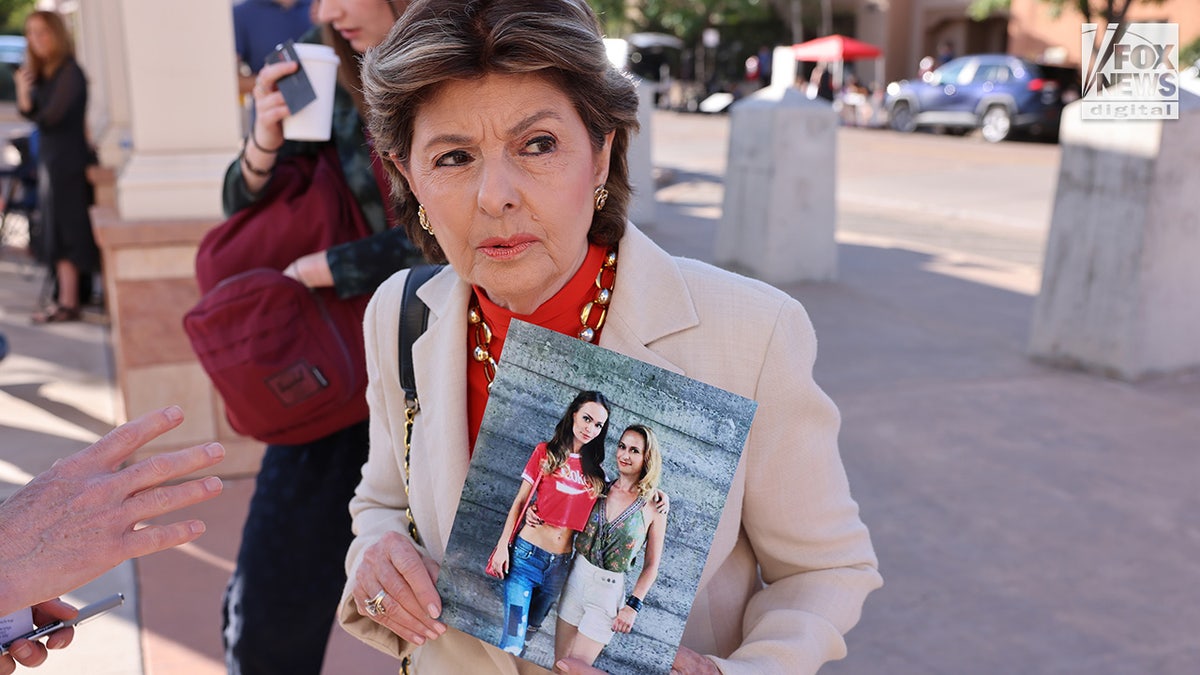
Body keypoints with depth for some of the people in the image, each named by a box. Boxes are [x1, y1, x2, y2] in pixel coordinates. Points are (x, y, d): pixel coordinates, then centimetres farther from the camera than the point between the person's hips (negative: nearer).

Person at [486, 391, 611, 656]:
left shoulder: (594, 471, 10)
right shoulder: (546, 452, 0)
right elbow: (519, 502, 1)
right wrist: (503, 545, -7)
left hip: (560, 564, 4)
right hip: (527, 553, -4)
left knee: (529, 627, 19)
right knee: (513, 640, -9)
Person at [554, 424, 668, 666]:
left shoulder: (653, 507, -7)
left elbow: (651, 565, -3)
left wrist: (632, 606, -8)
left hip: (609, 590, -3)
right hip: (576, 576, 3)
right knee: (559, 663, 10)